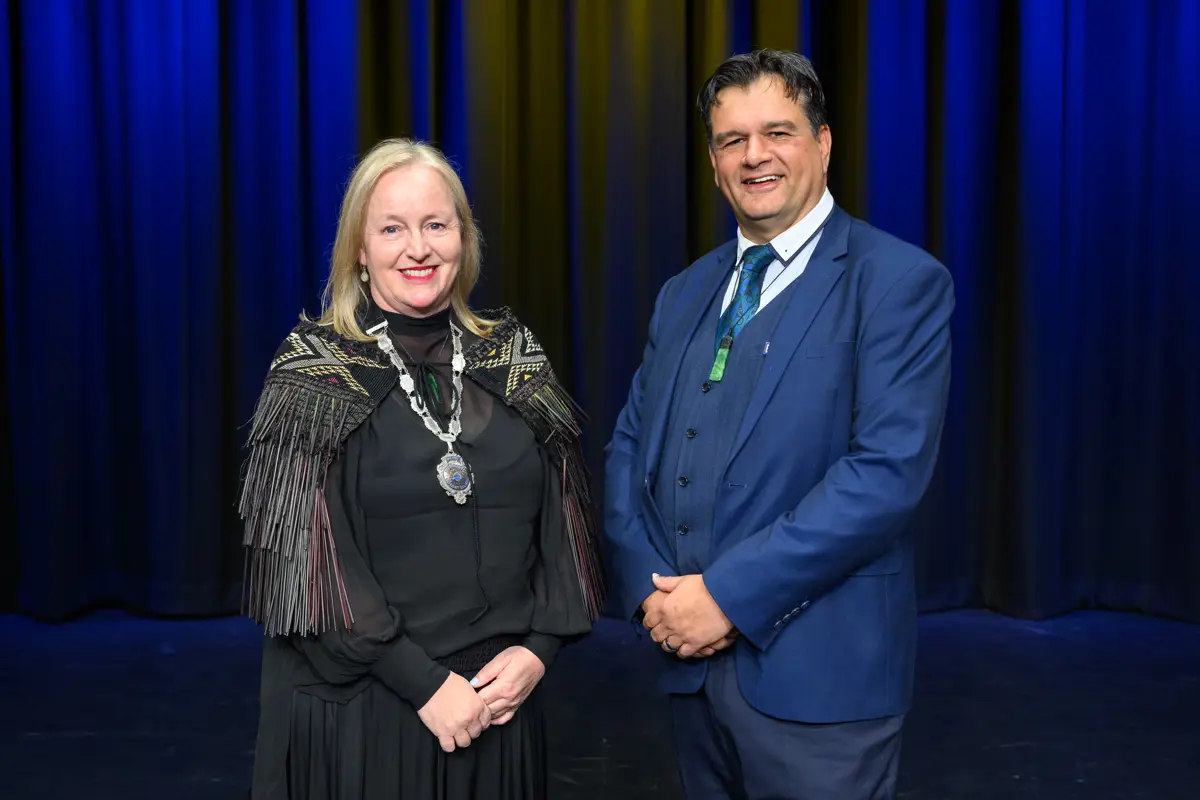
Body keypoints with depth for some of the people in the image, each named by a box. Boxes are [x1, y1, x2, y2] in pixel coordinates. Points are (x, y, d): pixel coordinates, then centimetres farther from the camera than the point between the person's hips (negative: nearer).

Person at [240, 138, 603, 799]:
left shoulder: (514, 357, 4)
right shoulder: (315, 374, -6)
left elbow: (562, 519, 6)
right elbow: (308, 558, -12)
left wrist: (538, 647, -7)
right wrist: (425, 683, -15)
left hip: (498, 699, 4)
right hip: (359, 709, -3)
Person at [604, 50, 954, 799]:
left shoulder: (900, 281, -8)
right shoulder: (685, 292, 11)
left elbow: (888, 469, -18)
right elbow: (630, 447, 11)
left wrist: (730, 594, -18)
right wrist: (649, 586, -6)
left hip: (819, 667, -5)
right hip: (693, 659, 6)